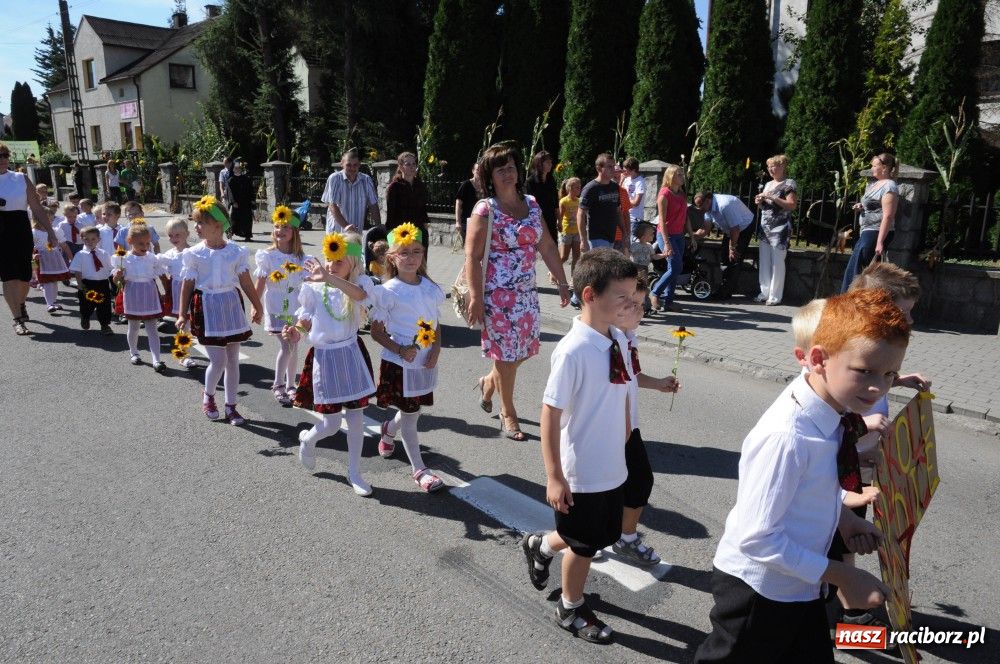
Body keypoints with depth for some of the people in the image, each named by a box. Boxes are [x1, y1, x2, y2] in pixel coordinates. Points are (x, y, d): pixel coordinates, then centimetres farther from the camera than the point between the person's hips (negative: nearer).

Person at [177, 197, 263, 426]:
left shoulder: (236, 252, -1)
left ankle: (231, 406, 21)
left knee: (233, 360, 8)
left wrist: (257, 307, 7)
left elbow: (246, 282, 4)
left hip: (231, 305, 2)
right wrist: (183, 314, -2)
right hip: (206, 306, -2)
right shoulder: (194, 253, -3)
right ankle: (208, 396, 25)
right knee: (218, 360, -5)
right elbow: (187, 285, 0)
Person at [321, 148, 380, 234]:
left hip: (357, 233, 3)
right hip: (336, 233, -3)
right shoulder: (334, 179, -5)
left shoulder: (366, 180, 4)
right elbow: (332, 206, -11)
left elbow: (373, 206, 5)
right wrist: (345, 226, -23)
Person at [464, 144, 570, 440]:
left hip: (527, 291, 6)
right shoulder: (485, 210, -9)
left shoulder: (532, 205, 8)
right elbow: (472, 257, -14)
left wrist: (562, 283, 9)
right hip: (498, 293, -6)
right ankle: (508, 413, 22)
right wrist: (475, 298, -19)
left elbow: (547, 247, 11)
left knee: (523, 351, 13)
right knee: (507, 354, 3)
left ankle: (488, 383, 42)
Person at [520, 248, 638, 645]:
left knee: (605, 536, 24)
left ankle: (540, 546, 50)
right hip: (582, 473, -7)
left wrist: (624, 430, 15)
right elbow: (550, 415, -21)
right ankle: (571, 610, 43)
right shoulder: (573, 350, -26)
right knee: (584, 544, 14)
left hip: (614, 467, 7)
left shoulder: (619, 340, -3)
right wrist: (554, 477, -18)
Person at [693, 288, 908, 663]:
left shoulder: (830, 413, -7)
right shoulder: (786, 435, -33)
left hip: (799, 586, 8)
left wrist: (841, 516, -1)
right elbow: (758, 539, -29)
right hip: (759, 590, -8)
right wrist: (843, 577, -20)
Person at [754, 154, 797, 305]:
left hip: (780, 228, -7)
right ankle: (765, 292, 12)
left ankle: (775, 296, -2)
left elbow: (792, 205, -13)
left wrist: (772, 198, -17)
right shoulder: (768, 184, 17)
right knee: (764, 262, 6)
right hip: (765, 226, 7)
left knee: (777, 262, -5)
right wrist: (760, 202, 3)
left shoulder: (788, 184, -3)